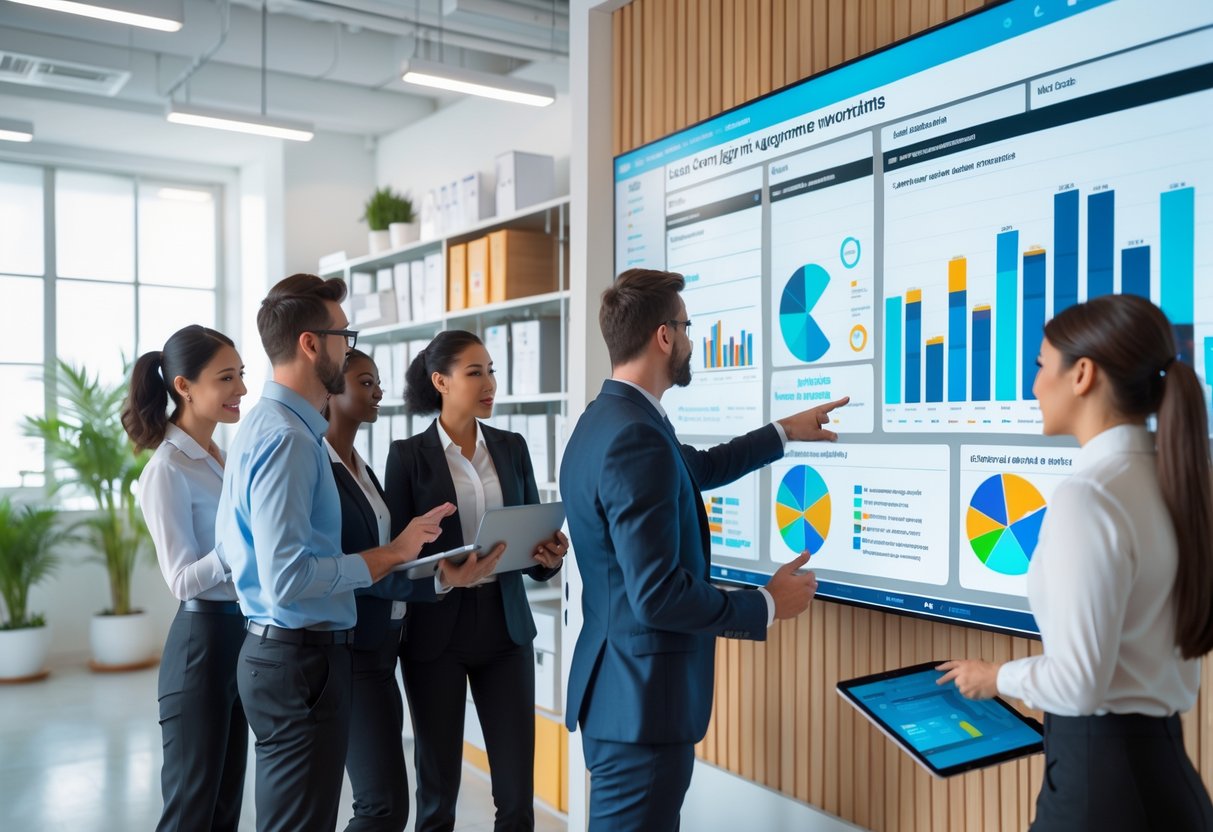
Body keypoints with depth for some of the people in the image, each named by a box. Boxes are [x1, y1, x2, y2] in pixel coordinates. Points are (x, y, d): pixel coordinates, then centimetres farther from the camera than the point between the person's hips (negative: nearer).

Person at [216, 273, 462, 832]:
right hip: (300, 658, -10)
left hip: (275, 652, 10)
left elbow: (230, 545, 20)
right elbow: (288, 578, -27)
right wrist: (390, 555, -19)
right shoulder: (288, 438, -20)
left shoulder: (264, 425, 12)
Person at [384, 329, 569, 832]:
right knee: (438, 788, 8)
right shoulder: (409, 455, -4)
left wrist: (550, 558, -12)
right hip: (436, 633, -3)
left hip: (506, 627, 3)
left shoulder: (512, 448, 7)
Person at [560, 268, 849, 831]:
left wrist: (784, 432, 32)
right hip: (642, 697, -10)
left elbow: (697, 469, 26)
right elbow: (657, 594, -27)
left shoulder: (607, 419, 9)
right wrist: (767, 605, -13)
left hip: (618, 685, 10)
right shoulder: (635, 437, -24)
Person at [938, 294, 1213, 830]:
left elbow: (1079, 684, -21)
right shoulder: (1167, 478, 4)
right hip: (1159, 757, 8)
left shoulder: (1088, 495, -22)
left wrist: (996, 677, -4)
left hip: (1102, 765, -8)